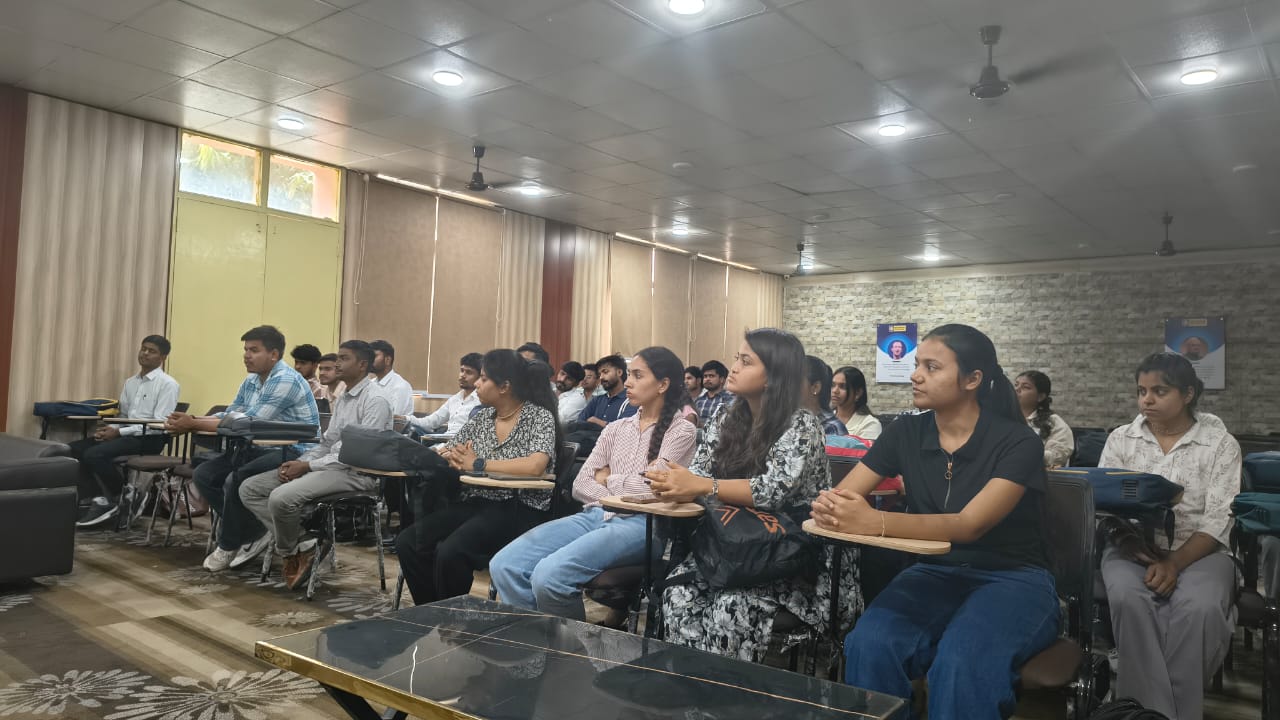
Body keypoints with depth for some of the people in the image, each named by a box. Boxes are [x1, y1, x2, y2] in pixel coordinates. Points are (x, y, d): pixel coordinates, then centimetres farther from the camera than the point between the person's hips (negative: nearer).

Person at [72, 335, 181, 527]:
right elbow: (123, 415, 21)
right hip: (126, 433, 8)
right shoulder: (130, 382, 17)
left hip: (150, 438, -8)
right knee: (75, 449, -5)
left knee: (94, 454, -25)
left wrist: (119, 432, -16)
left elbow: (160, 424, -15)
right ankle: (95, 499, -5)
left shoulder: (167, 384, -8)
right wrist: (111, 428, -3)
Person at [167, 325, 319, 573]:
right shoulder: (251, 381, 11)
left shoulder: (286, 380, -18)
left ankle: (228, 545, -3)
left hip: (295, 453, -10)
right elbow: (228, 415, 11)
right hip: (262, 449, 10)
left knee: (236, 479, -28)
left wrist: (194, 424, -19)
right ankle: (253, 534, 3)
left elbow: (248, 423, -22)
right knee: (204, 474, -2)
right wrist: (190, 421, -9)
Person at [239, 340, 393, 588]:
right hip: (327, 465, 10)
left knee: (281, 497, -30)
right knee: (249, 488, 1)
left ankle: (291, 552, 0)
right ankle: (300, 545, -6)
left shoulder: (375, 400, -12)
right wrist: (298, 462, -1)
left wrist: (308, 467, -17)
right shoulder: (341, 399, 18)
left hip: (356, 472, -10)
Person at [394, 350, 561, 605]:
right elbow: (447, 452, 15)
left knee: (451, 552, -28)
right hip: (475, 503, 7)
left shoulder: (539, 417, -7)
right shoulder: (482, 416, 14)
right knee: (408, 542, -12)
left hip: (519, 509, -7)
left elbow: (535, 466, -24)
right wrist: (451, 457, -12)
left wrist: (477, 464, -15)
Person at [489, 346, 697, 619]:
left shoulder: (681, 430, 2)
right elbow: (581, 484, 11)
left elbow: (652, 487, -10)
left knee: (549, 575, -29)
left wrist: (607, 479, 5)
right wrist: (621, 498, -5)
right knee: (504, 565, -16)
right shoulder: (616, 429, 19)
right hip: (596, 515, 6)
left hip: (641, 523, -6)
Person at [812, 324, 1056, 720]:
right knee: (869, 644, -27)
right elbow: (839, 494, -4)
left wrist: (874, 522, -43)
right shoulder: (906, 432, 0)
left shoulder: (1017, 442, -13)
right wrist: (830, 508, -31)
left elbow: (969, 524, -27)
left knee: (962, 662, -35)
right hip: (935, 573, 3)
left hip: (1011, 579, -3)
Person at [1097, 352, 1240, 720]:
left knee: (1199, 610, -34)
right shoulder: (1121, 439, 7)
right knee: (1129, 602, -33)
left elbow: (1219, 520, -5)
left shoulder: (1220, 443, 2)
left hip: (1198, 551, -1)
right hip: (1132, 549, 1)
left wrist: (1175, 563, -19)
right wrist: (1142, 554, -16)